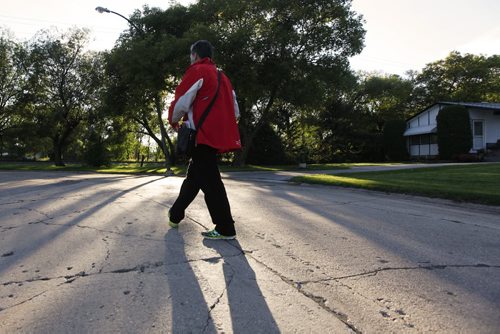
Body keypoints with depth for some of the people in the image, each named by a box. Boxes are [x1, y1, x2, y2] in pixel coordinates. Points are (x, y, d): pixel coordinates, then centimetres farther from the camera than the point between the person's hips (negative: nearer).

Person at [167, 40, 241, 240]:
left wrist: (173, 120, 7)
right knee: (193, 176, 18)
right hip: (218, 135, 9)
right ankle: (175, 215, 31)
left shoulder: (197, 71, -4)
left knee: (209, 182, -6)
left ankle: (225, 229, -3)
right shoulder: (222, 77, 20)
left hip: (203, 136, -9)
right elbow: (234, 111, 19)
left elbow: (181, 102, -11)